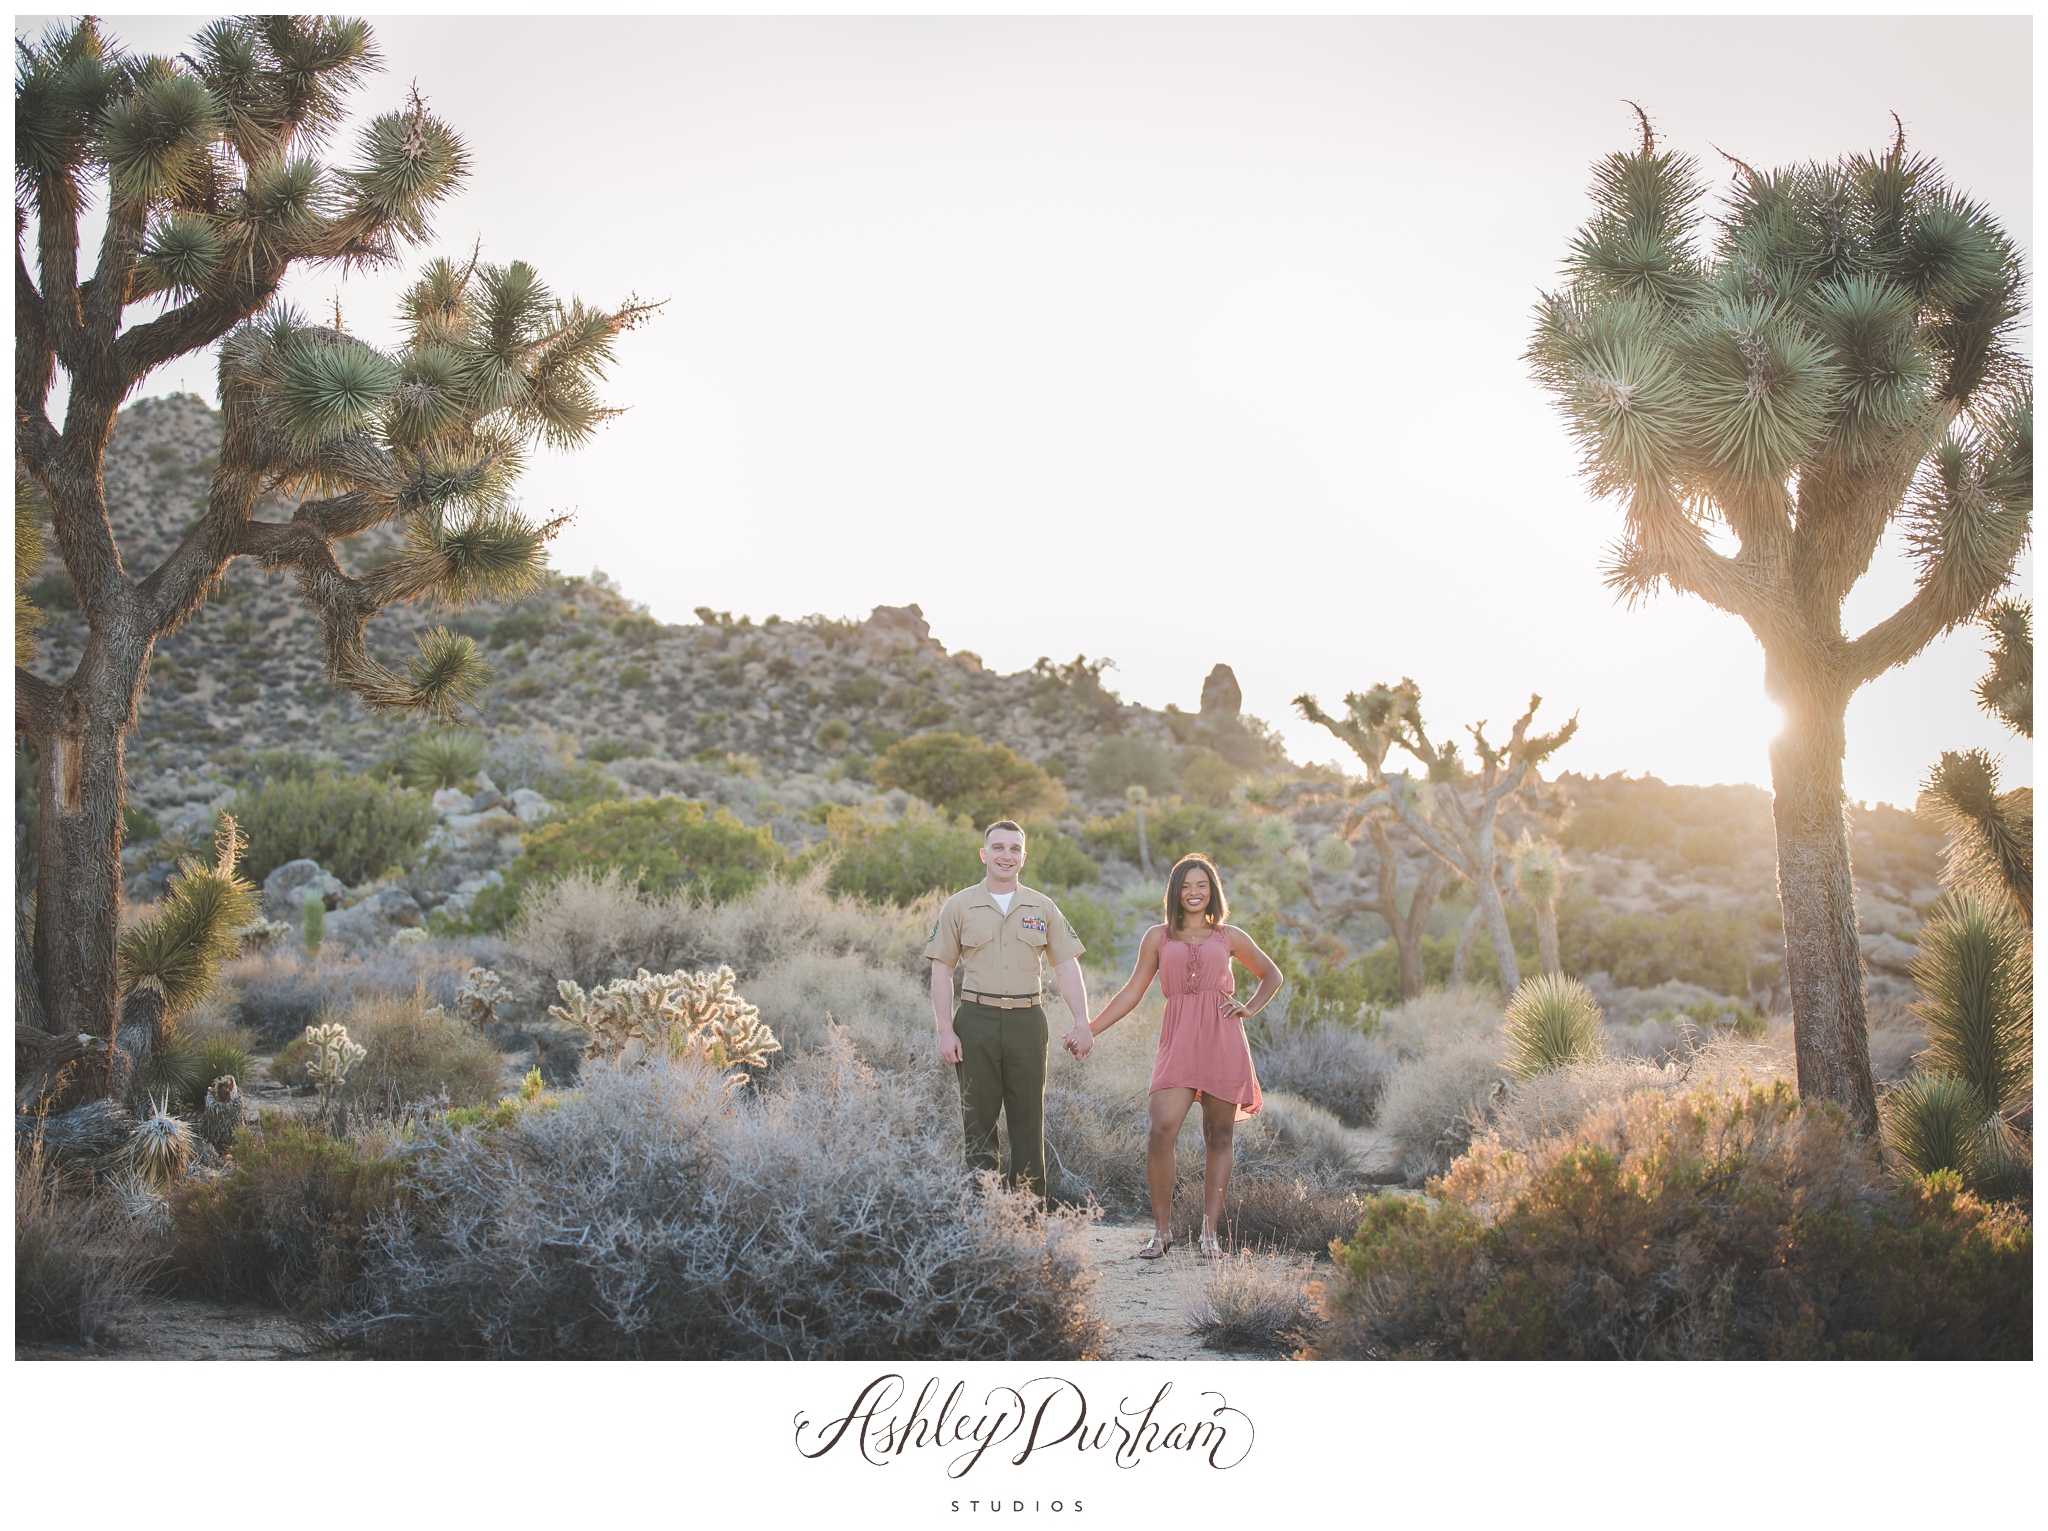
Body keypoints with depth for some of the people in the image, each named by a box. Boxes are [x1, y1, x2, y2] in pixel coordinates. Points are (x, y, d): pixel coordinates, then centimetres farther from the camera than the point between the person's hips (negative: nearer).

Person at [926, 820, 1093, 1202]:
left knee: (1029, 1119, 2)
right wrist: (945, 1031, -4)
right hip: (977, 1021, -1)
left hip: (1027, 1022, 1)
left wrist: (1082, 1022, -4)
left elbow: (1067, 967, 8)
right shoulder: (959, 906, 6)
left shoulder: (1043, 908, 10)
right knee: (979, 1118, 2)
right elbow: (941, 970, 4)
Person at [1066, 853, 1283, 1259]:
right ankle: (1162, 1229, -3)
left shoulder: (1229, 937, 14)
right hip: (1178, 1043, -1)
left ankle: (1210, 1231, 11)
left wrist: (1250, 1008, 10)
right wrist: (1090, 1029, 9)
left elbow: (1272, 974, 26)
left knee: (1219, 1137, 2)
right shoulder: (1158, 938, 13)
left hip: (1223, 1041, 1)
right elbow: (1132, 993, 15)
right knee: (1161, 1132, -15)